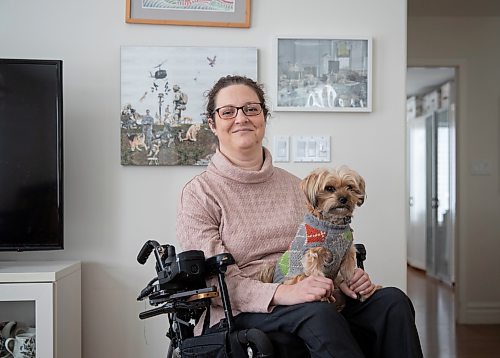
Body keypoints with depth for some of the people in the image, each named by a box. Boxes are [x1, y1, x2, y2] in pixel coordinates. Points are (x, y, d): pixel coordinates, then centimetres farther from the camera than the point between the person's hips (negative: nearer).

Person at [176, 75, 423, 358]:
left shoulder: (294, 186, 17)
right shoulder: (198, 194, 0)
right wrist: (283, 293, -26)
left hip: (319, 299, 5)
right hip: (242, 314, -5)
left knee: (393, 300, -20)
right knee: (319, 313, -35)